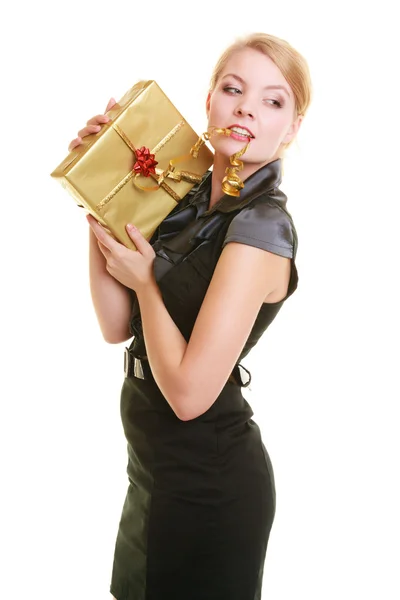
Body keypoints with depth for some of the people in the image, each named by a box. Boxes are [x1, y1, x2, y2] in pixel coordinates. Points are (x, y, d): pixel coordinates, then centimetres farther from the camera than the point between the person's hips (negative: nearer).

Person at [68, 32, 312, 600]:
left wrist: (143, 280, -14)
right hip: (158, 466, 8)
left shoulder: (262, 225, -23)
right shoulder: (192, 200, 1)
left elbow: (189, 392, -26)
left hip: (206, 487, -8)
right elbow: (117, 327, -2)